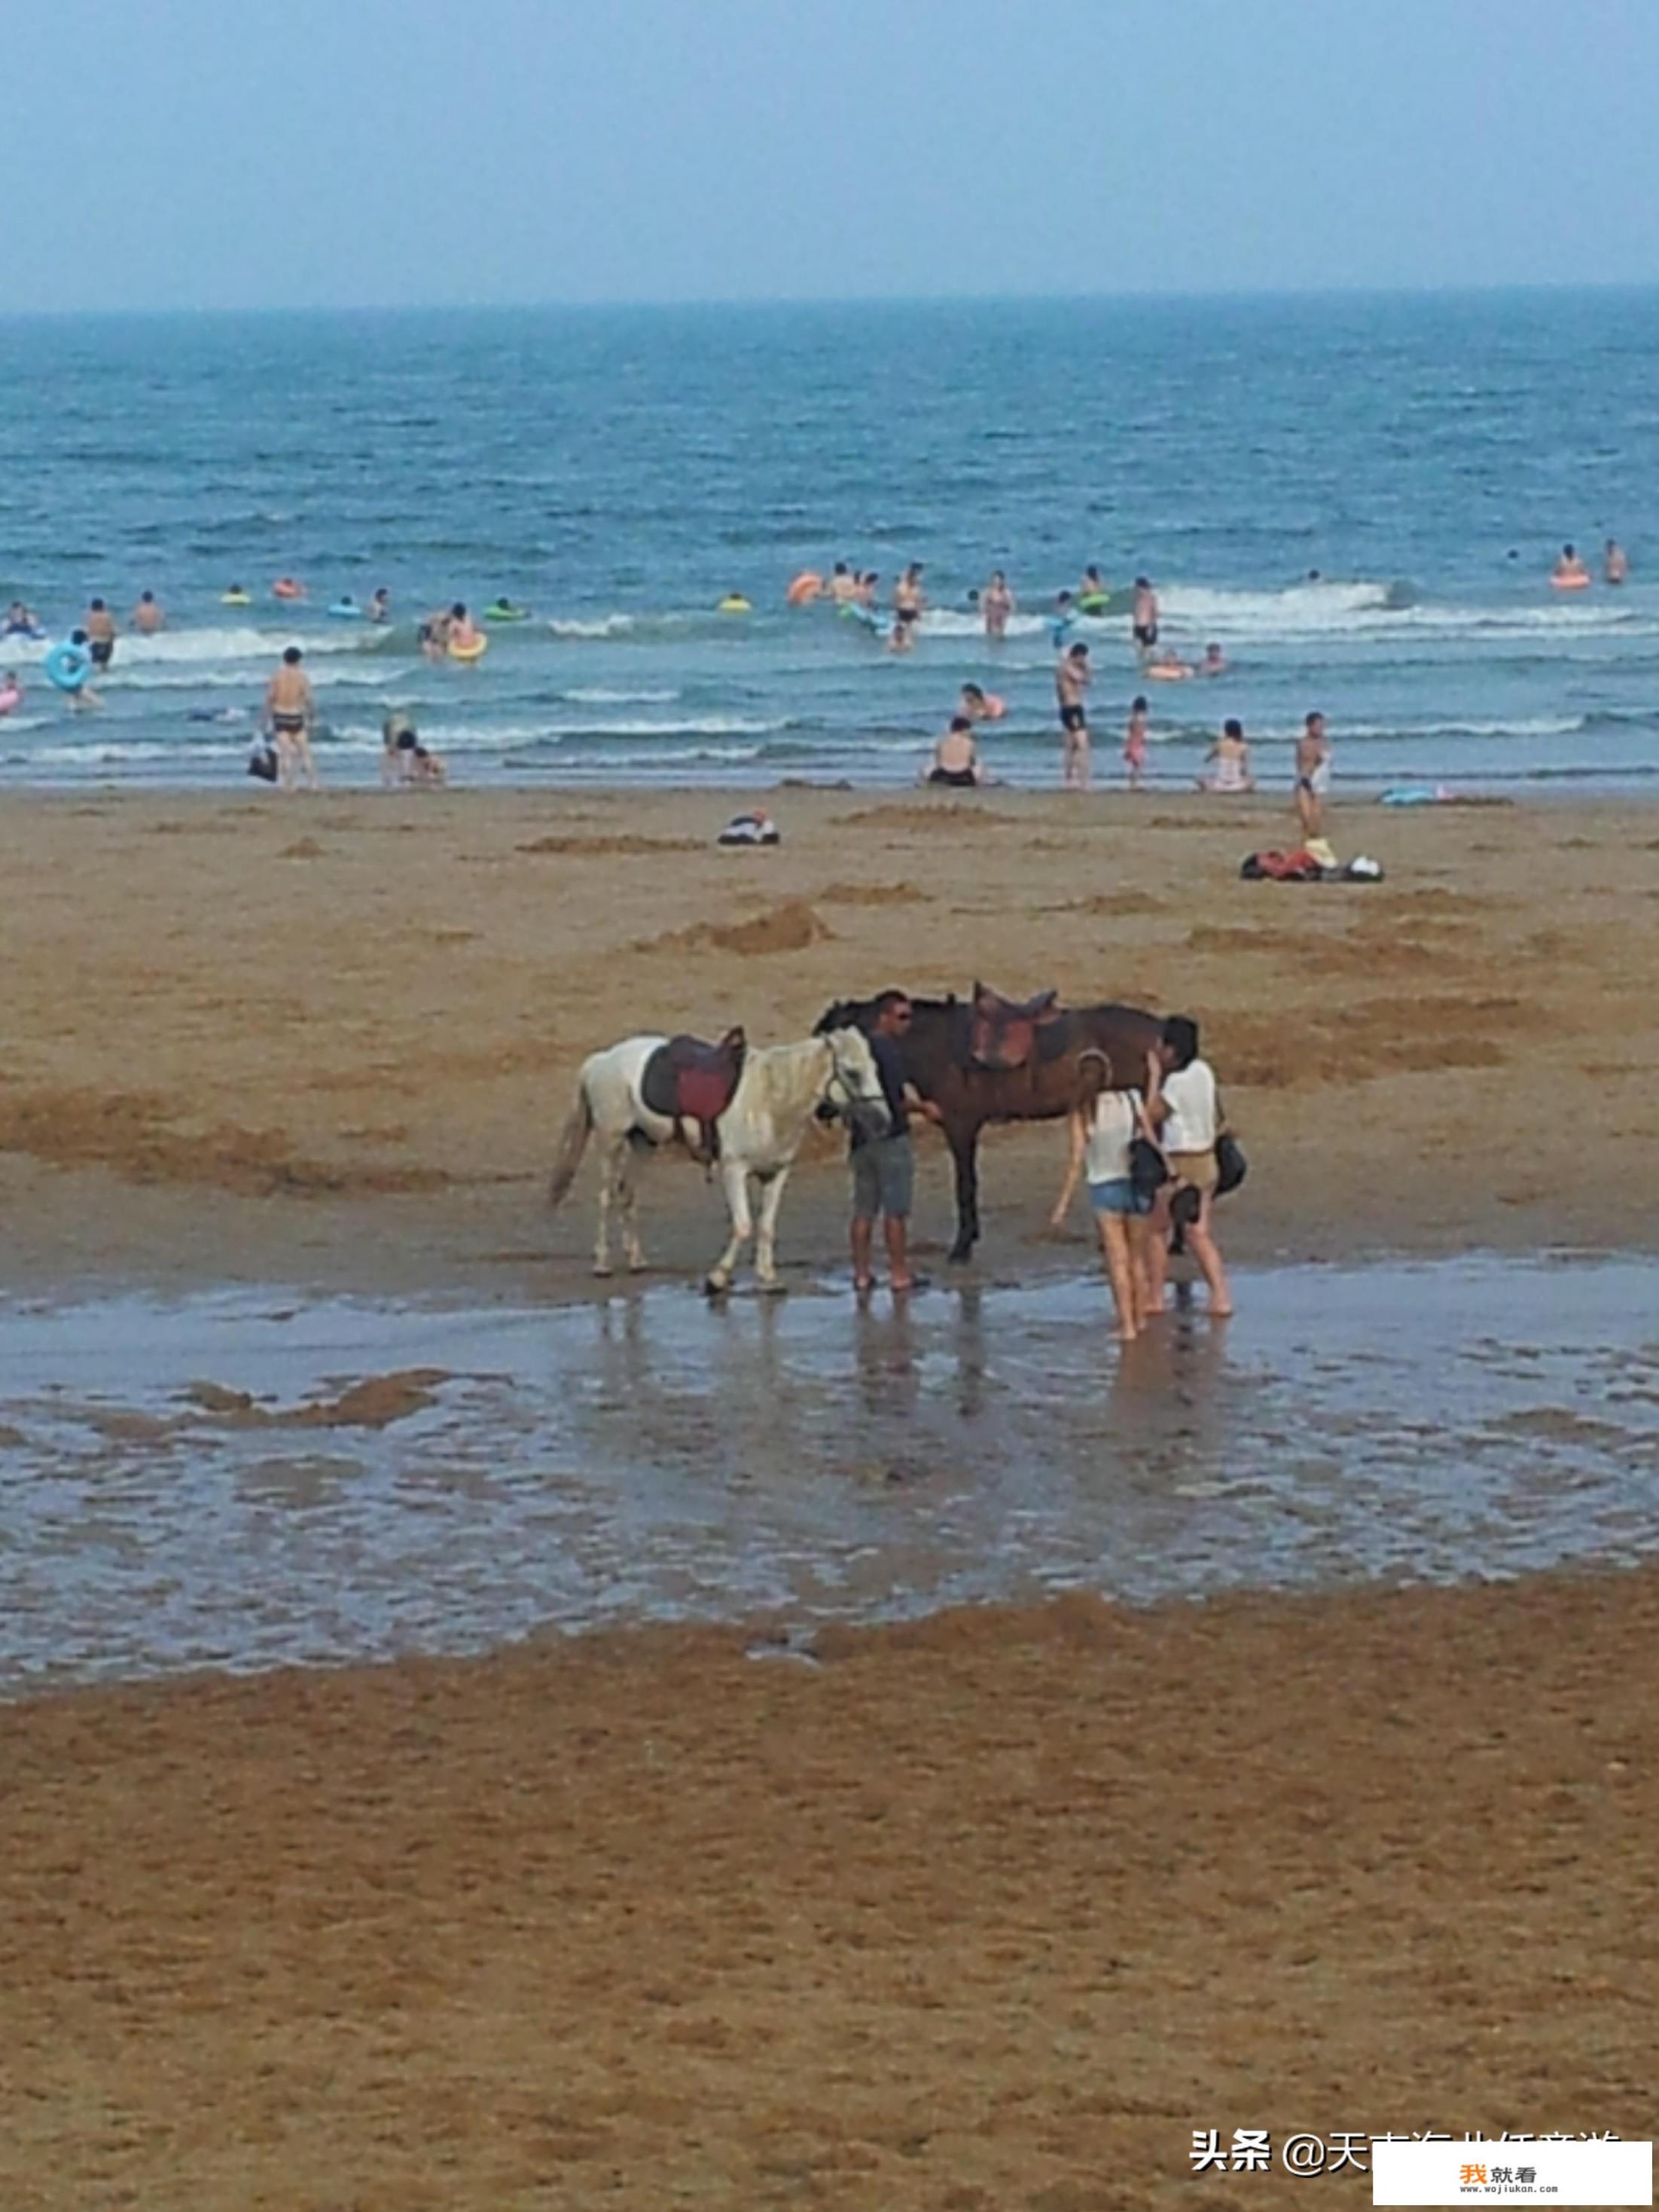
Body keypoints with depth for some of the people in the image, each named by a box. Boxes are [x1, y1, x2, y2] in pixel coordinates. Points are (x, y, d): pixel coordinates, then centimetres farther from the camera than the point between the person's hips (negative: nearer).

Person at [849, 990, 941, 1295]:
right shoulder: (890, 1050, -16)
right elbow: (897, 1101, -21)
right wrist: (922, 1107, -3)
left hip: (862, 1140, 7)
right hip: (891, 1138, -7)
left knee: (863, 1210, 10)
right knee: (896, 1210, -1)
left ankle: (861, 1274, 12)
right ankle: (899, 1274, 2)